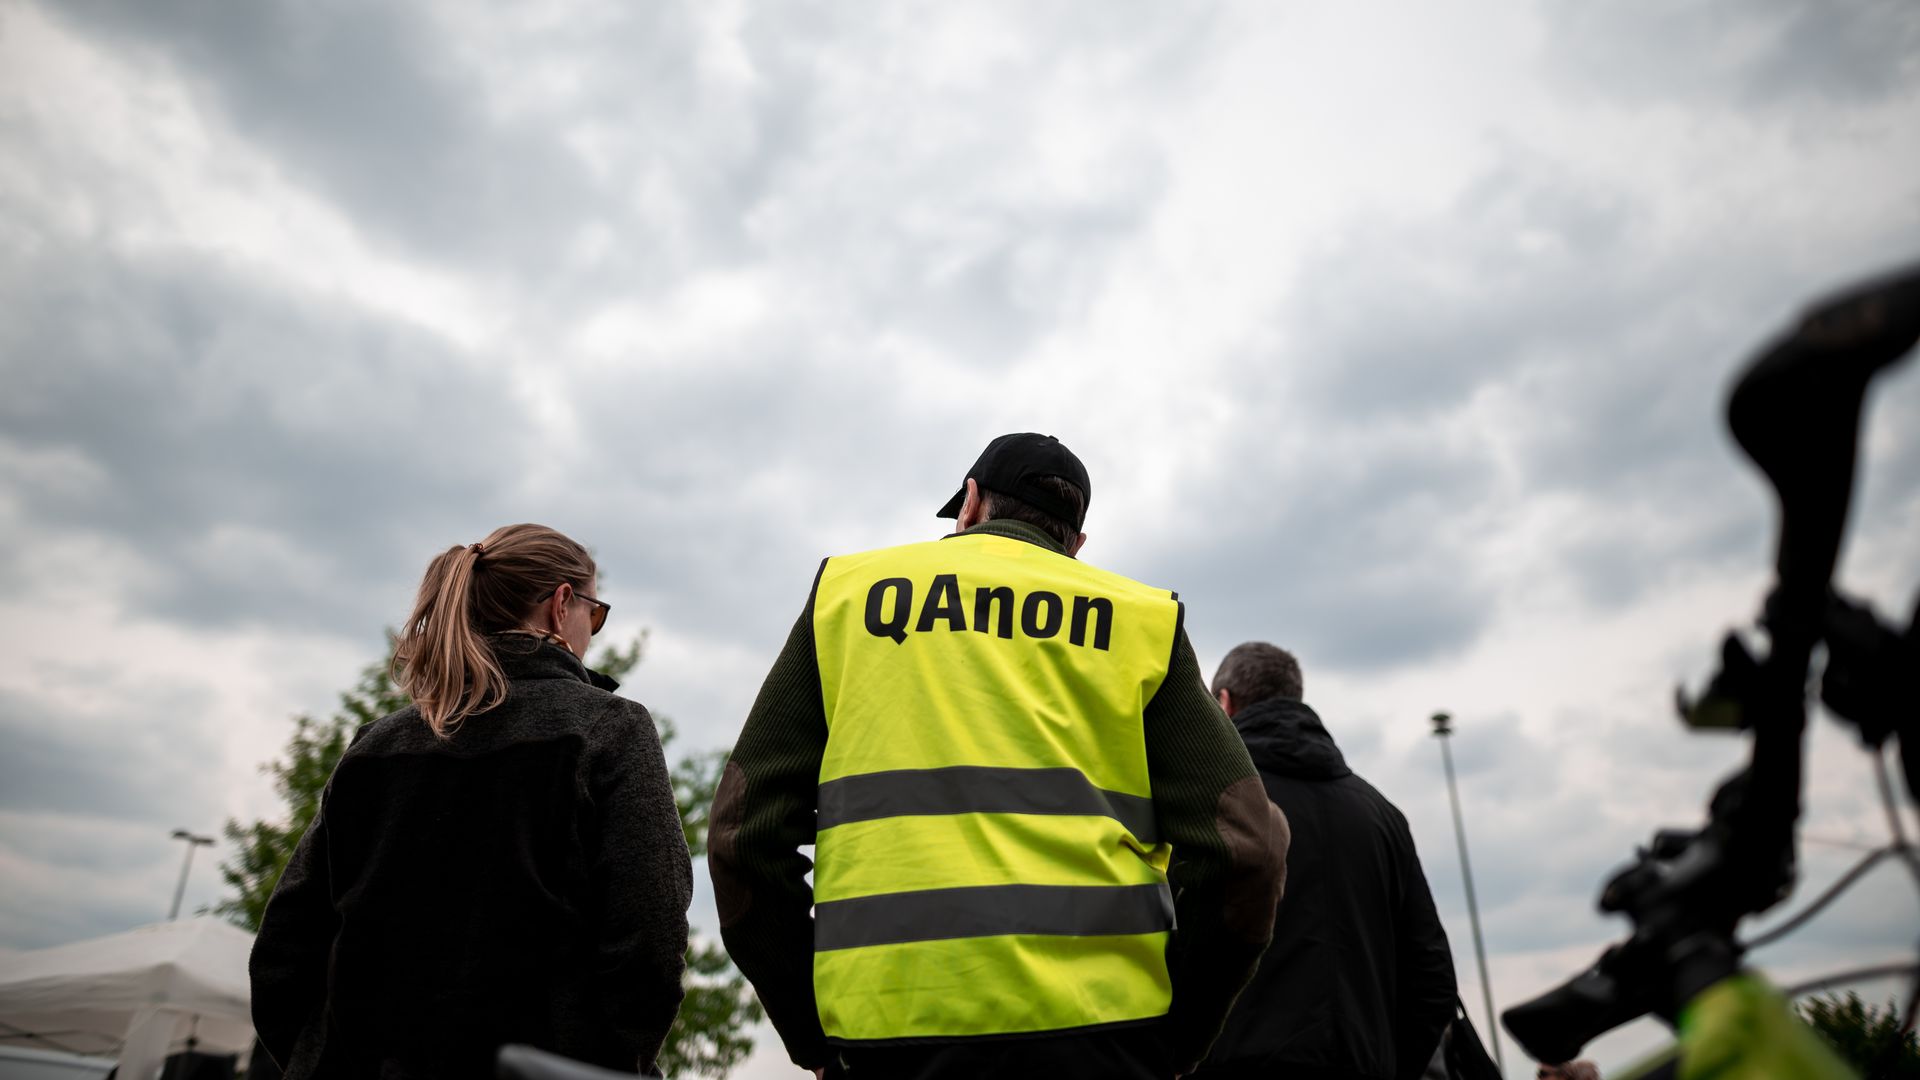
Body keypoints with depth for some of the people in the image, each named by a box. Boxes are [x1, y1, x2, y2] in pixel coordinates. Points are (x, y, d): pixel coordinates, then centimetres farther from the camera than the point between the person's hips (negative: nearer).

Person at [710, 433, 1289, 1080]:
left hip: (888, 1028, 1)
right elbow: (1244, 851, -1)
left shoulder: (846, 591, 11)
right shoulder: (1141, 618, 9)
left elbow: (743, 833, 4)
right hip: (1093, 1023, 0)